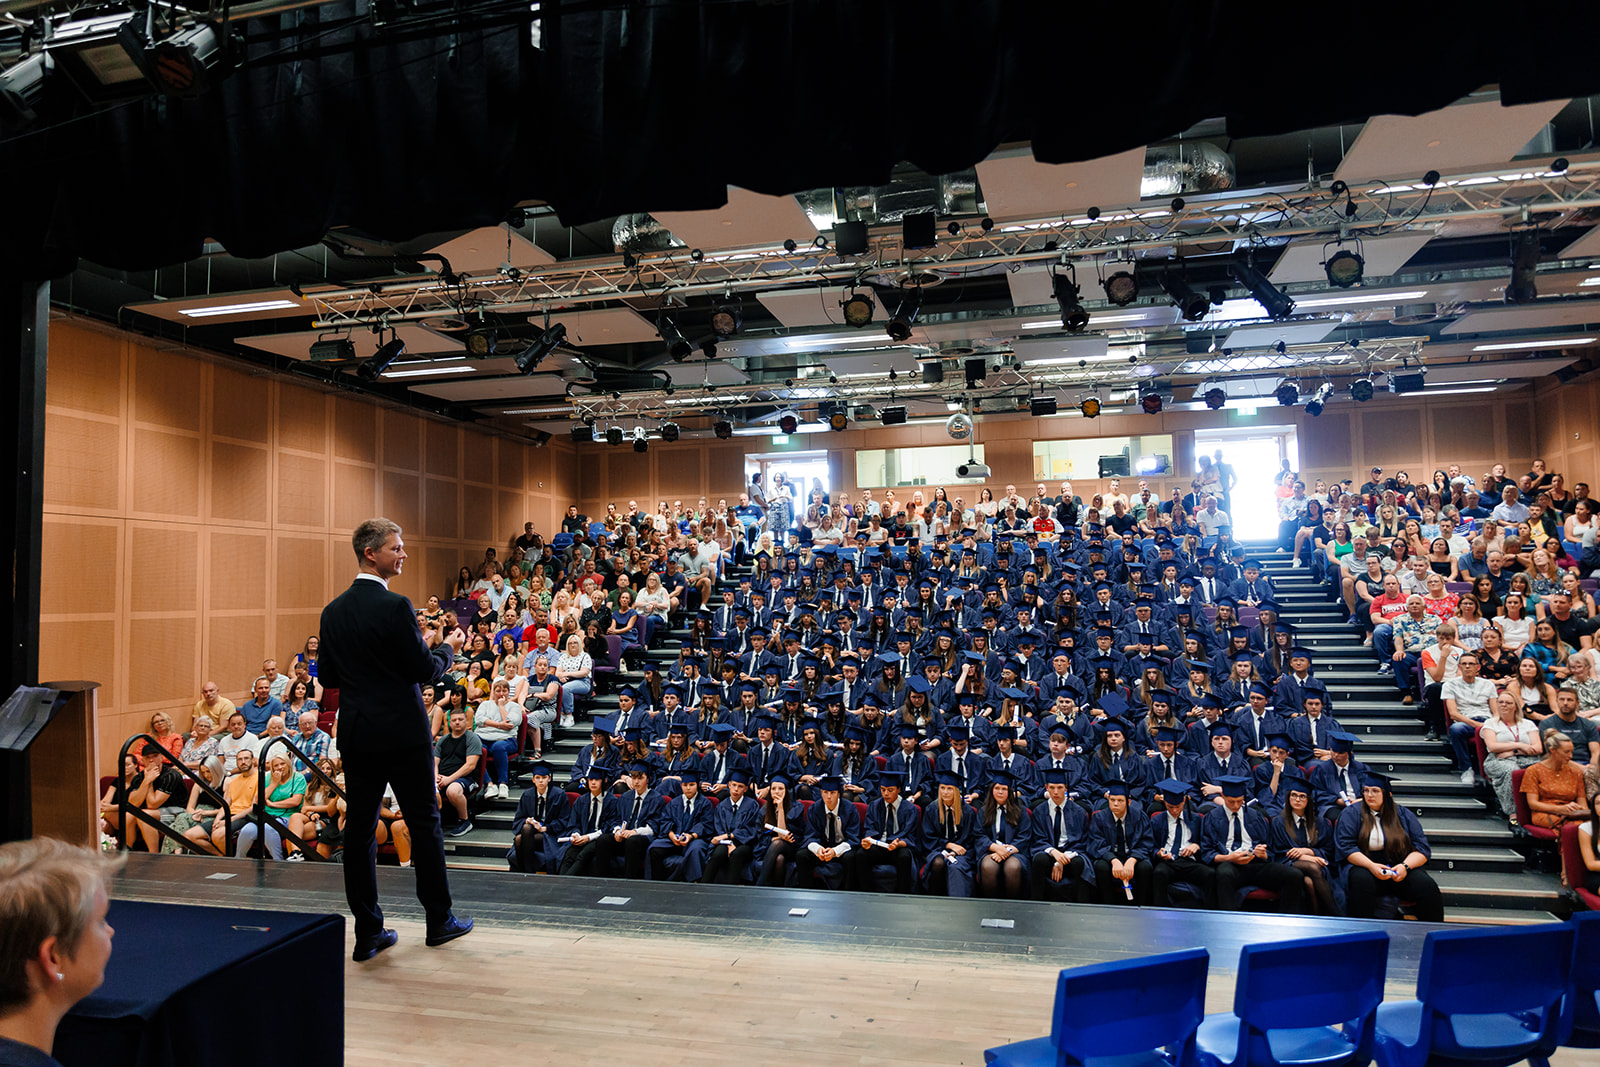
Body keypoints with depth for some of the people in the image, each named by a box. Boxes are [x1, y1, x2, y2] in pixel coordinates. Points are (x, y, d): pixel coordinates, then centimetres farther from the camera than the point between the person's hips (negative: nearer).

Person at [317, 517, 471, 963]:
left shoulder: (333, 612, 5)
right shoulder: (395, 606, -16)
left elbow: (326, 676, 11)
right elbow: (424, 670, -15)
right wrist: (447, 648, 4)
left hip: (355, 733, 6)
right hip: (402, 733, -6)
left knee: (359, 829, 8)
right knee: (423, 824, 7)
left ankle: (368, 932, 14)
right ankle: (439, 920, 19)